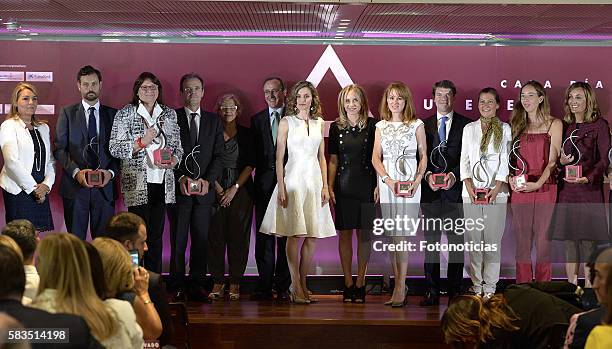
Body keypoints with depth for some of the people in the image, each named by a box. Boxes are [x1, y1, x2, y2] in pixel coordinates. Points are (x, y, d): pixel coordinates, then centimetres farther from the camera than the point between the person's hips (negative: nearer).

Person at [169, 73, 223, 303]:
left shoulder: (213, 121, 13)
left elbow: (218, 155, 7)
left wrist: (207, 180, -7)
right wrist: (180, 178, -13)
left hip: (205, 189, 2)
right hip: (178, 189, -2)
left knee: (201, 239, 2)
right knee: (178, 240, -1)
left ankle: (197, 286, 8)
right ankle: (177, 287, 3)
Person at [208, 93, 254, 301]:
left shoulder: (246, 135, 7)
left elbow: (250, 164, 2)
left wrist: (235, 188, -7)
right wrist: (217, 187, -7)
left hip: (240, 190, 0)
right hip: (215, 190, 0)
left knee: (238, 237, -3)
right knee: (216, 237, -3)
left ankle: (235, 284, 2)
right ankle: (218, 282, 2)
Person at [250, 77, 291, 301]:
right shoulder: (257, 119, 14)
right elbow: (253, 154, 11)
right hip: (264, 183, 2)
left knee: (286, 235, -1)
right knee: (264, 234, 2)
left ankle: (283, 286, 4)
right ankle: (264, 286, 6)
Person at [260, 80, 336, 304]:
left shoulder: (319, 123, 13)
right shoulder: (286, 122, 1)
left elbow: (322, 157, 14)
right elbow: (279, 157, -2)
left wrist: (325, 186, 6)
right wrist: (281, 187, -9)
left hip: (314, 179, 4)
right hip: (293, 178, -4)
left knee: (312, 237, 2)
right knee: (295, 235, -6)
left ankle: (302, 284, 11)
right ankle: (296, 286, -2)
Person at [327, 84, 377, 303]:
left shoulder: (372, 126, 1)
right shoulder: (336, 127, 7)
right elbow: (333, 160, 9)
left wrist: (379, 185, -6)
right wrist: (329, 187, 2)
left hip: (366, 185, -1)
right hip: (343, 186, 1)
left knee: (364, 234, 2)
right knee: (345, 234, 2)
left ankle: (360, 283, 9)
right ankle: (348, 283, 9)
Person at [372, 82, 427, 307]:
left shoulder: (417, 125, 6)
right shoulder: (381, 126, 12)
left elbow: (423, 155, 6)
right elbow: (376, 158, 6)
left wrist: (417, 180, -9)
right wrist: (388, 180, -9)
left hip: (409, 182, -3)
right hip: (386, 181, 3)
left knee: (401, 234, -10)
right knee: (392, 234, 3)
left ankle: (399, 288, -11)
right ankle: (399, 286, 9)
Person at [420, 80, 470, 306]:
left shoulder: (465, 124, 7)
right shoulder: (424, 124, 12)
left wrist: (454, 175, -11)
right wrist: (427, 175, -8)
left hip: (455, 188, -1)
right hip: (430, 190, 1)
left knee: (456, 240, 0)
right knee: (430, 240, 1)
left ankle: (455, 291, 6)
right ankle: (432, 291, 5)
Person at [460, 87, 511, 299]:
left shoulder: (504, 129, 7)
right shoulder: (469, 129, 14)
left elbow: (505, 160, 0)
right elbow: (464, 159, 9)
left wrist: (496, 188, -11)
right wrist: (469, 186, -5)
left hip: (496, 191, -2)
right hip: (471, 191, 2)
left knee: (493, 239, -4)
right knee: (473, 238, 0)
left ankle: (489, 286, 0)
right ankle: (476, 284, 6)